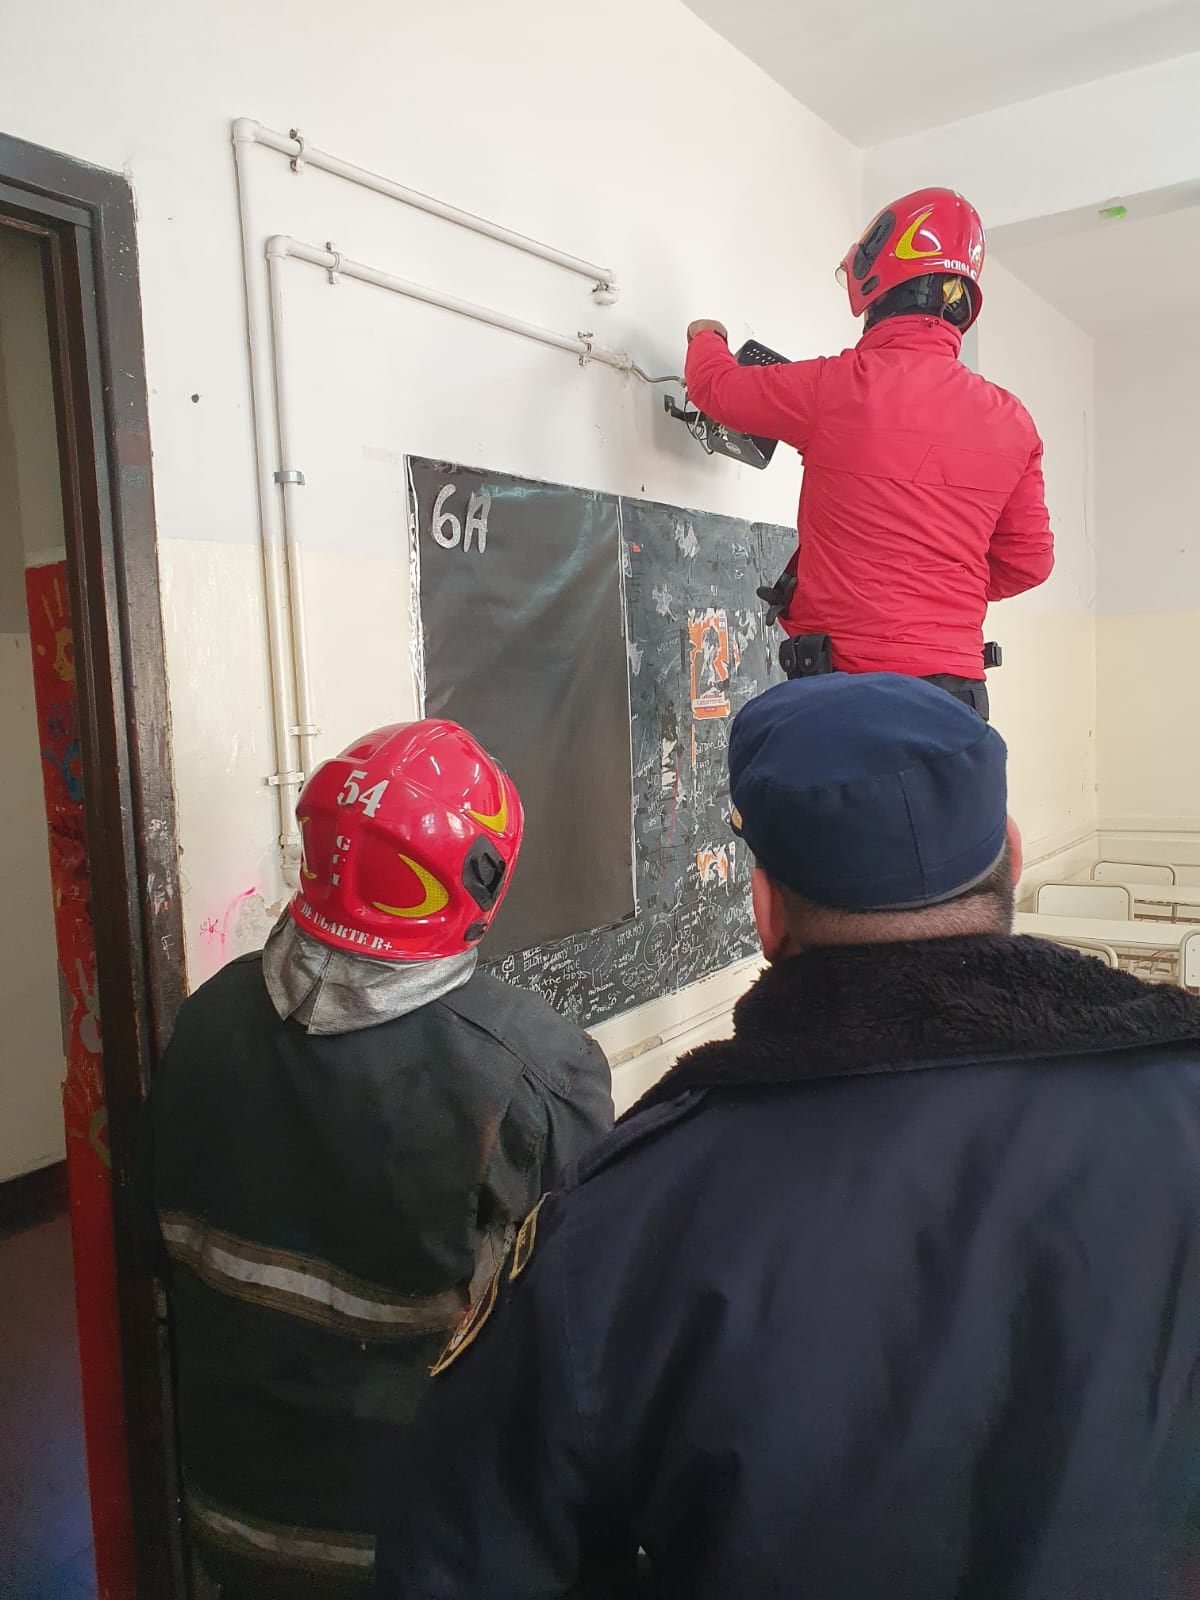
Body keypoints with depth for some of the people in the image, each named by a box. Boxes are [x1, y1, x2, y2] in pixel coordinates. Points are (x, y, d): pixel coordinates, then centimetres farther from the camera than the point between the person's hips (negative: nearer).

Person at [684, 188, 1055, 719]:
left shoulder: (839, 386, -7)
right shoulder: (1011, 421, 6)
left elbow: (717, 385, 10)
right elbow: (1029, 560, 11)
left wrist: (706, 337, 33)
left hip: (843, 679, -5)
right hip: (958, 682, 5)